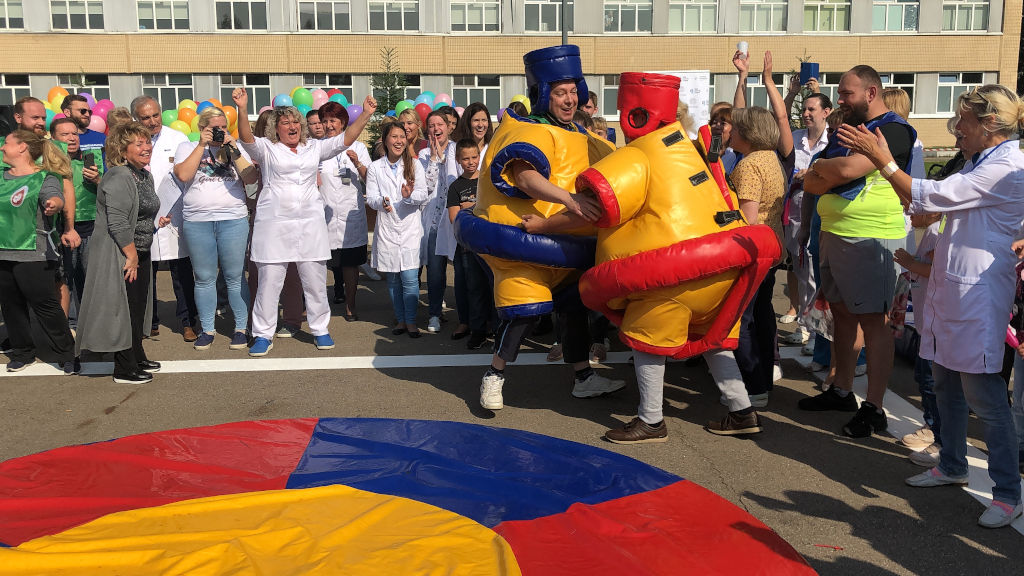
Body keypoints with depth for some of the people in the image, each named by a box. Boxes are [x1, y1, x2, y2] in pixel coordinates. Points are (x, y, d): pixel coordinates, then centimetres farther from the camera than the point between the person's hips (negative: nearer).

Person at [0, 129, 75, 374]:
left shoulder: (45, 178, -8)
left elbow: (55, 197, -28)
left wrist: (55, 204, -50)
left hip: (34, 256, -7)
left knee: (45, 305, -3)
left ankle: (67, 355, 7)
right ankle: (22, 353, 28)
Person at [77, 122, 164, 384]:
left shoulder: (145, 176, 12)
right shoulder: (119, 177, -18)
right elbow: (117, 223, -24)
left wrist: (157, 221, 10)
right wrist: (131, 256, -20)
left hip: (139, 253, 10)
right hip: (119, 254, -9)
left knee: (138, 307, 16)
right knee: (125, 308, -4)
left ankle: (137, 358, 30)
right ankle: (125, 369, 5)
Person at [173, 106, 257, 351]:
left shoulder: (236, 149, 11)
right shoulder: (187, 148, 11)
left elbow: (251, 178, -2)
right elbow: (183, 175, -8)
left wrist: (232, 150, -7)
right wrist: (202, 145, -6)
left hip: (233, 220, 0)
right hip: (197, 222, 1)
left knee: (235, 277, 1)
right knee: (204, 278, 6)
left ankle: (241, 328, 11)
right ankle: (207, 329, 16)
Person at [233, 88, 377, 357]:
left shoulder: (314, 148, 14)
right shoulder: (266, 148, 5)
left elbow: (345, 139, 7)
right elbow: (246, 138, -13)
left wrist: (365, 114, -5)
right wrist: (243, 109, -30)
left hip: (310, 223, 3)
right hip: (274, 223, -3)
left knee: (316, 280, 6)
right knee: (269, 279, -1)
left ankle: (319, 330, 20)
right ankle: (263, 334, 10)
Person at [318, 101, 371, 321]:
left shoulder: (357, 147, 8)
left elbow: (370, 180, 1)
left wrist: (357, 163, -15)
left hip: (351, 213, 0)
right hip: (324, 212, 0)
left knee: (350, 262, 4)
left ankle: (350, 305, 15)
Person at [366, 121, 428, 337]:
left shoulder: (414, 165, 5)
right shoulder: (375, 167, 6)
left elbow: (423, 194, -3)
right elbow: (371, 197, 0)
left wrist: (410, 195, -25)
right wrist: (382, 202, -23)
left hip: (410, 228, -1)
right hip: (386, 228, 1)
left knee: (410, 278, -7)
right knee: (393, 279, 8)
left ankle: (411, 321, 5)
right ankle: (400, 319, 21)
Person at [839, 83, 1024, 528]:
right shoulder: (978, 163, 15)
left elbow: (930, 196, -20)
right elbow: (919, 203, 17)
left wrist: (883, 160, -12)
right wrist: (884, 162, 8)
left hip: (977, 292, -10)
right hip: (948, 284, 10)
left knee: (982, 393, -5)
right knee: (945, 381, 17)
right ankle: (952, 466, 32)